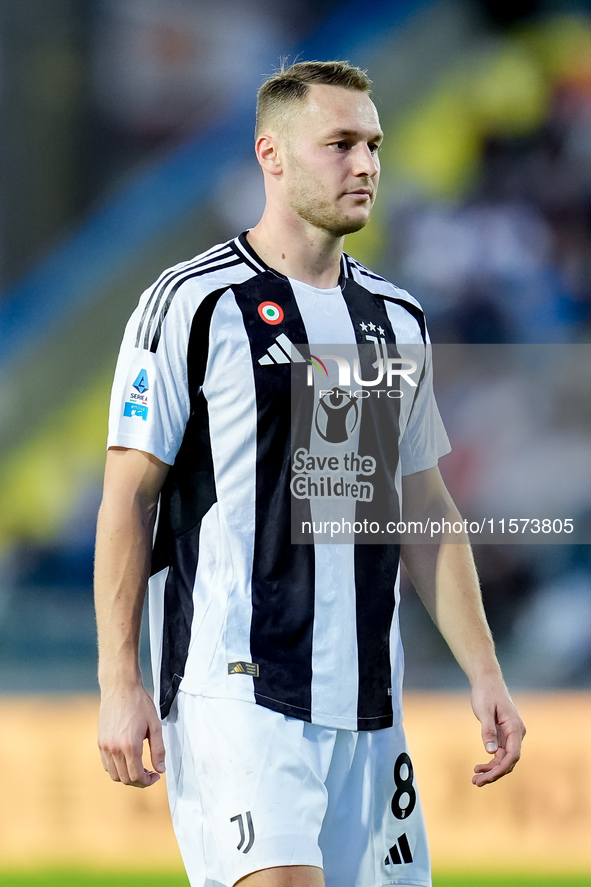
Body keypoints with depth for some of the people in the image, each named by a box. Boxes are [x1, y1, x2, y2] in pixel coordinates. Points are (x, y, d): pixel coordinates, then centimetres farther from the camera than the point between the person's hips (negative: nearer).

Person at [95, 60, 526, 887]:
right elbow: (129, 495, -4)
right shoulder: (192, 303, -3)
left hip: (367, 706, 6)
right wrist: (119, 683, -11)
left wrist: (484, 673, 13)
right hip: (234, 689, -6)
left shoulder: (397, 316, 15)